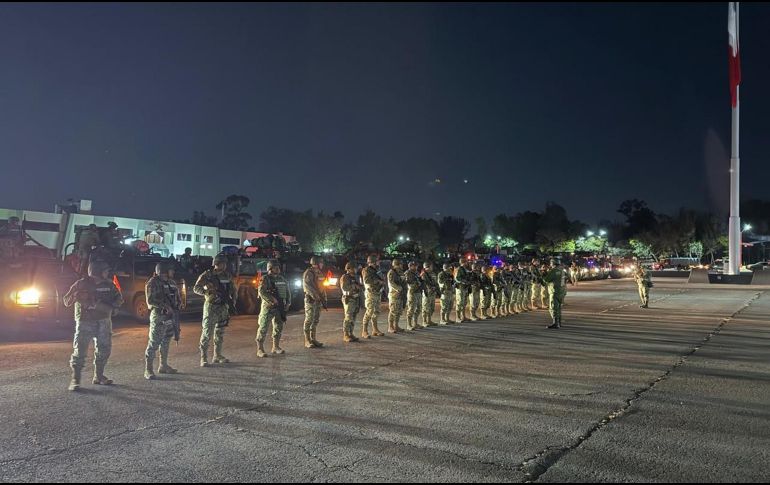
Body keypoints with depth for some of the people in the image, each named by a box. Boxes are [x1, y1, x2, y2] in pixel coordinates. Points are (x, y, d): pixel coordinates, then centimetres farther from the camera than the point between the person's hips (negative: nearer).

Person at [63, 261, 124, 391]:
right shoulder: (81, 284, -5)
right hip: (85, 322, -5)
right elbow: (67, 301, -4)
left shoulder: (108, 284, 7)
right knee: (80, 350, -8)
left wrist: (113, 305, -6)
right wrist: (75, 296, -25)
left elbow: (118, 298, 15)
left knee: (104, 349, 8)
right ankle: (75, 379, -2)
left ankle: (98, 376, 22)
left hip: (104, 322, 5)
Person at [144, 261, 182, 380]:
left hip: (172, 316, 8)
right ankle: (148, 370, -1)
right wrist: (165, 306, -22)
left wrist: (178, 305, 6)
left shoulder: (172, 282, 14)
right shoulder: (153, 283, -10)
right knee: (153, 343, -6)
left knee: (166, 342, 16)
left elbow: (178, 296, 23)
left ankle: (163, 366, 27)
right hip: (159, 316, -8)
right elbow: (150, 300, -18)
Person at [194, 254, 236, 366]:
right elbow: (196, 288, -14)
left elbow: (233, 289, 21)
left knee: (220, 332, 13)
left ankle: (218, 355, 24)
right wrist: (208, 291, -29)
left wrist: (232, 300, 8)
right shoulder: (207, 275, -8)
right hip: (211, 306, -6)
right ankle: (203, 358, -3)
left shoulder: (227, 276, 8)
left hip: (223, 307, 6)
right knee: (207, 332, -8)